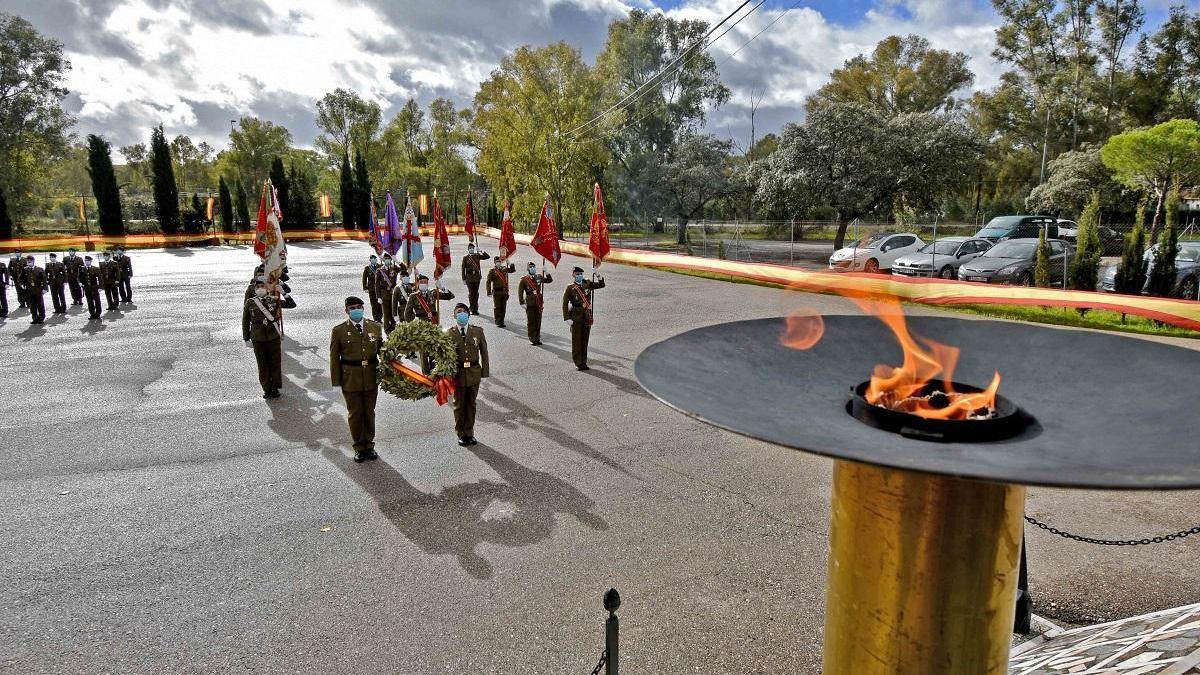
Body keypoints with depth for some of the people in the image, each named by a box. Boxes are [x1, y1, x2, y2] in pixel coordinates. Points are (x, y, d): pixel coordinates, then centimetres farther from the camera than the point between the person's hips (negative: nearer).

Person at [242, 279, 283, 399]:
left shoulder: (274, 301, 3)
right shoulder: (250, 303, 2)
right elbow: (245, 322, 7)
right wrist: (246, 338, 6)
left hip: (274, 337, 0)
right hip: (258, 339, 0)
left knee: (275, 363, 4)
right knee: (263, 365, 5)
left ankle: (275, 388, 17)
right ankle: (267, 390, 16)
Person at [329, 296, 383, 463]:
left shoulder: (375, 327, 2)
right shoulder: (339, 330, -4)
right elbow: (334, 358, -2)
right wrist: (337, 381, -4)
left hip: (371, 378, 2)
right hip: (350, 379, -2)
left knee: (369, 412, 13)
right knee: (354, 414, 9)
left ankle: (369, 444, 29)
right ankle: (359, 447, 23)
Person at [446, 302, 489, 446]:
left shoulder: (478, 331, -1)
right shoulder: (449, 333, -6)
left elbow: (484, 352, 2)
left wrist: (484, 372, 0)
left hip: (474, 373, 2)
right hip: (457, 374, -2)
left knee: (471, 404, 14)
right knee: (459, 405, 11)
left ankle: (469, 433, 29)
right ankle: (461, 434, 26)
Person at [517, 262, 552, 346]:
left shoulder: (539, 277, 8)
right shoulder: (524, 279, -3)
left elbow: (550, 280, 12)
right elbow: (520, 292, -3)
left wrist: (547, 273, -5)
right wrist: (522, 303, -9)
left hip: (539, 303, 3)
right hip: (530, 304, -3)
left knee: (538, 321, 8)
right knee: (531, 322, 3)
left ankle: (538, 339, 18)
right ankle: (532, 339, 11)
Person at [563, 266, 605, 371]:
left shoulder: (587, 284, 8)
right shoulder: (570, 288, -4)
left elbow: (601, 285, 11)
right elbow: (565, 304, -5)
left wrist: (597, 275, -6)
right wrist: (567, 318, -12)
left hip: (587, 317, 4)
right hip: (576, 318, -4)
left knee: (585, 340, 10)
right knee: (577, 340, 1)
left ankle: (584, 362, 19)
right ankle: (578, 363, 9)